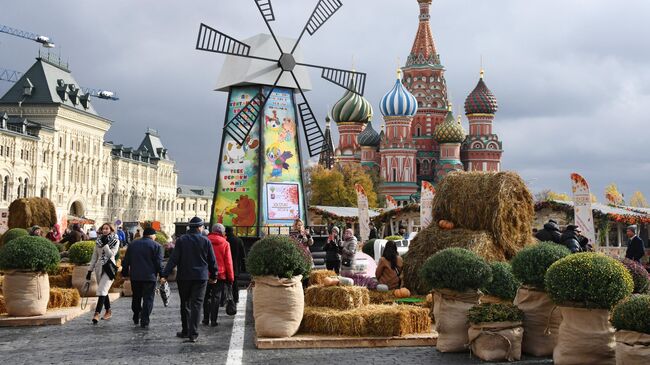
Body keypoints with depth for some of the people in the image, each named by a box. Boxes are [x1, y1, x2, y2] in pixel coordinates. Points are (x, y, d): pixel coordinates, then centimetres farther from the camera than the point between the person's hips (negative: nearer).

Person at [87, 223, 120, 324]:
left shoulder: (115, 241, -2)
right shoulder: (98, 241, 11)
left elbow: (111, 254, -15)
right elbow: (94, 257, 15)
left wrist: (105, 244, -18)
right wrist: (89, 270, 12)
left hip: (109, 267, -6)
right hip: (99, 267, 6)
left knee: (102, 290, -17)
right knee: (104, 291, 13)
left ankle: (97, 314, -23)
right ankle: (108, 311, 27)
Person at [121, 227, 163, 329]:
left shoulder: (132, 244, 11)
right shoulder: (156, 246, -3)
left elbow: (125, 261, 13)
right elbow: (159, 263, -10)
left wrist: (125, 273, 20)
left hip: (135, 276, 4)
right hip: (149, 277, -4)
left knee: (136, 298, 18)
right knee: (148, 299, 0)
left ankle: (136, 319, 27)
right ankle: (144, 322, -5)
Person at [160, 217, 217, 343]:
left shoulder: (181, 240, -1)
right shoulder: (205, 241, -1)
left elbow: (173, 259, -7)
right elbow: (212, 261, 4)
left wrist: (164, 275, -7)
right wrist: (214, 276, 16)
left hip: (184, 277, 1)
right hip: (200, 277, -1)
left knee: (185, 304, 14)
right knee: (196, 304, -1)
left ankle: (186, 331, 20)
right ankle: (193, 333, -8)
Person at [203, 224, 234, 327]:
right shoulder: (225, 244, -5)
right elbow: (228, 262, -3)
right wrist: (230, 278, 4)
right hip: (220, 275, -2)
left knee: (206, 297, 14)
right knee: (216, 298, 3)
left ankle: (206, 319, 16)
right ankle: (213, 321, 1)